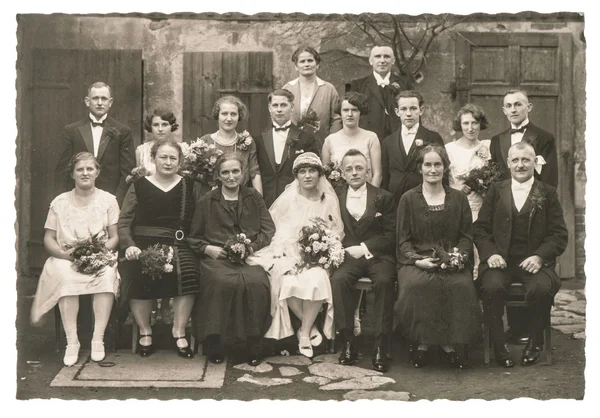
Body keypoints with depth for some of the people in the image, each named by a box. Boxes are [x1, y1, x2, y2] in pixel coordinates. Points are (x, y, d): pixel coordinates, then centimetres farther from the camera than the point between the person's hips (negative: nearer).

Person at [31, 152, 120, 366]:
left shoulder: (108, 200, 7)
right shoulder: (59, 202, 9)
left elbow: (115, 237, 3)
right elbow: (48, 239, 6)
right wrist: (66, 253, -14)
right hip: (66, 259, 0)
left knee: (107, 274, -34)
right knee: (65, 276, -34)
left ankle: (98, 339, -29)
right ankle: (72, 342, -30)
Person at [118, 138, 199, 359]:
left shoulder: (188, 186, 13)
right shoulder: (139, 186, 11)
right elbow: (124, 222, 6)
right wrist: (129, 245, -10)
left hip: (177, 245, 1)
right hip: (143, 244, 0)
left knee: (187, 272, -30)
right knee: (138, 274, -31)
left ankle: (179, 331, -13)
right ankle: (145, 331, -8)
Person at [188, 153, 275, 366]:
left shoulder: (254, 198, 19)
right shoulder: (206, 202, 16)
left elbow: (268, 229, 11)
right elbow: (193, 238, 15)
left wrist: (250, 246, -6)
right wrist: (207, 248, -6)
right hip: (217, 258, -1)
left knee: (256, 282, -33)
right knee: (223, 283, -35)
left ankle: (254, 345, -20)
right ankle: (214, 344, -24)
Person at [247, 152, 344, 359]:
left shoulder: (329, 200, 7)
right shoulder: (287, 199, 4)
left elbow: (336, 234, 8)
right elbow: (275, 233, 3)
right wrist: (290, 260, -11)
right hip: (289, 254, 0)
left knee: (316, 280, -32)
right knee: (289, 283, -31)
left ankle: (304, 333, -15)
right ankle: (311, 326, -8)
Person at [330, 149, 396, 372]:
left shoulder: (384, 197, 9)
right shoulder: (336, 197, 13)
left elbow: (391, 235, 2)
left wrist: (364, 248, -10)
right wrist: (345, 249, -10)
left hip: (377, 255, -1)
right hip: (348, 255, 1)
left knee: (384, 281, -32)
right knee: (338, 279, -31)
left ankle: (380, 347, -28)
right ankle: (348, 343, -24)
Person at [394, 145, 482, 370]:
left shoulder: (458, 199, 15)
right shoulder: (408, 199, 10)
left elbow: (466, 236, 11)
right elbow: (403, 239, 5)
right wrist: (417, 259, -13)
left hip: (452, 260, 1)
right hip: (417, 260, -1)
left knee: (461, 285, -32)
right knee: (417, 284, -35)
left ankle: (449, 343, -18)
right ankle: (422, 342, -19)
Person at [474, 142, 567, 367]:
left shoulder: (547, 193, 11)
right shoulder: (496, 190, 14)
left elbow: (559, 234, 4)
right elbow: (480, 228, 9)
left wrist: (539, 256, -13)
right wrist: (490, 253, -9)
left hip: (534, 262, -1)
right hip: (500, 260, 1)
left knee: (541, 289, -32)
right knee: (492, 287, -31)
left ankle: (535, 341, -5)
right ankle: (499, 344, -12)